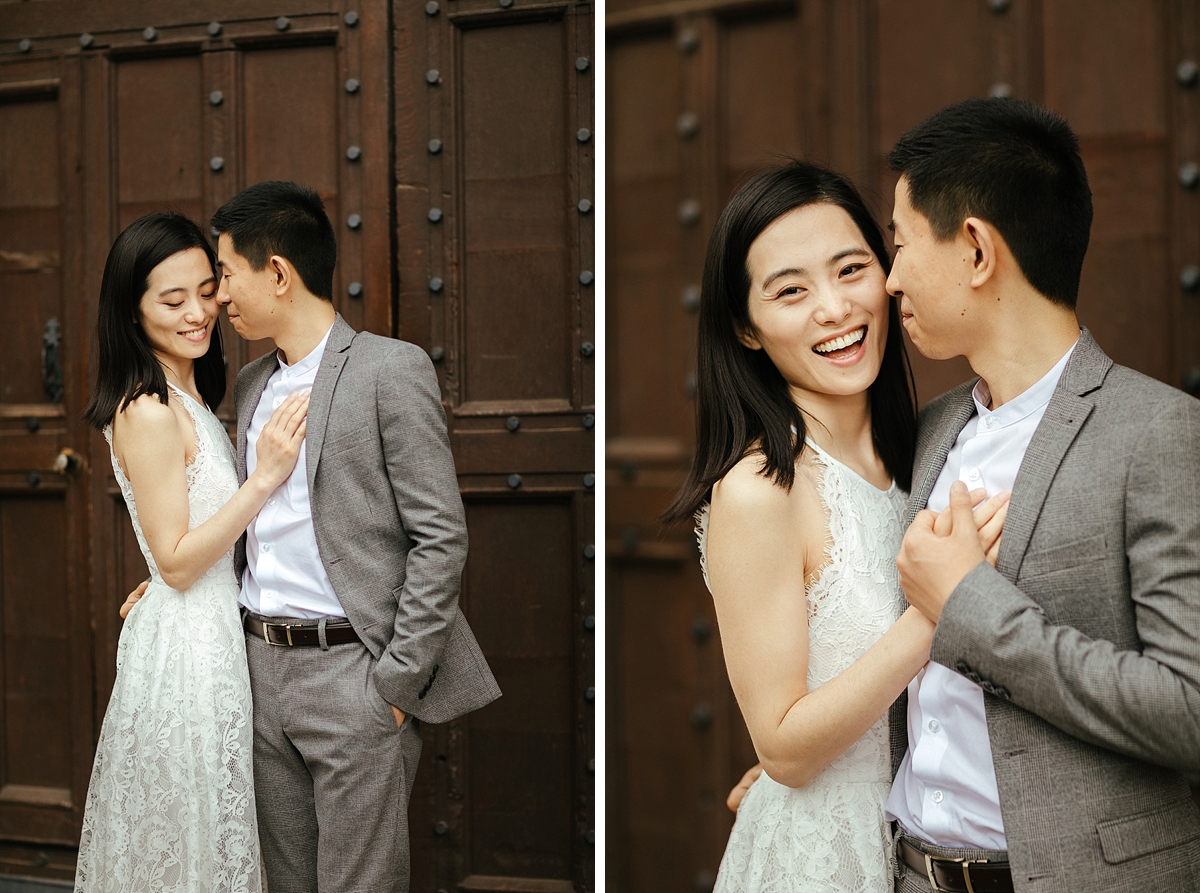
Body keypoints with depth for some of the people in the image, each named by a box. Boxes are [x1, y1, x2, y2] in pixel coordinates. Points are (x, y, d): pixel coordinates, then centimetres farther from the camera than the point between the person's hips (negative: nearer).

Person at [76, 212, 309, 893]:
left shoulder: (188, 398, 10)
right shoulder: (147, 413, -19)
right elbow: (176, 561, -19)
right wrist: (266, 477, -24)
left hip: (214, 637, 9)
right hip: (189, 649, -9)